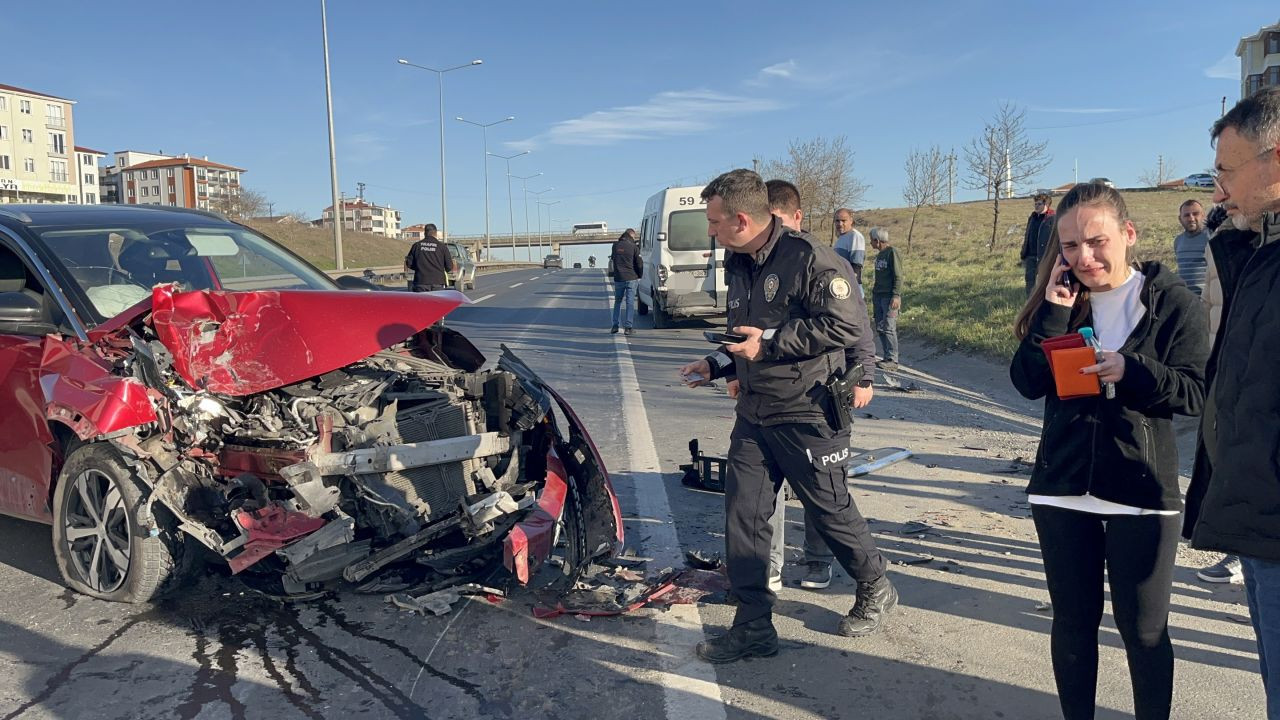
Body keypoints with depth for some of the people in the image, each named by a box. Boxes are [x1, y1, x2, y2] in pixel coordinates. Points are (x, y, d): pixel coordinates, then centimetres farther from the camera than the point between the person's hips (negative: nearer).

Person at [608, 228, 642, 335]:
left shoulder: (615, 246, 3)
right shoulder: (634, 247, -7)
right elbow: (639, 263, -5)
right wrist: (640, 275, 11)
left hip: (618, 278, 3)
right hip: (631, 278, -3)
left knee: (617, 301, 16)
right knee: (630, 302, 1)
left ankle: (615, 325, 14)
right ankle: (629, 327, -2)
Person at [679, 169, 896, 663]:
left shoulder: (807, 257, -16)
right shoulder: (737, 265, 10)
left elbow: (843, 326, -22)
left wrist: (770, 342, -22)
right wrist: (716, 364, 8)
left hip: (807, 414, -7)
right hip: (753, 414, 7)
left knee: (830, 510, 9)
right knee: (742, 515, 3)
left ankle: (875, 591, 36)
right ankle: (753, 626, 14)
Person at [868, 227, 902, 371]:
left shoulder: (893, 252, -9)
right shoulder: (879, 254, 17)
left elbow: (898, 277, -13)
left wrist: (896, 296, -19)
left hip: (889, 296, -9)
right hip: (878, 295, 9)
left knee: (888, 328, -11)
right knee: (879, 328, 7)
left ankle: (892, 360, -9)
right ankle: (887, 357, 13)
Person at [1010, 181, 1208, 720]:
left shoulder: (1172, 301, -4)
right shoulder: (1059, 300, 3)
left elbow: (1195, 393, -8)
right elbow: (1027, 383, -6)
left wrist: (1132, 369, -25)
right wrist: (1054, 312, -16)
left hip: (1142, 493, -2)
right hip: (1062, 490, 3)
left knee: (1144, 630, 9)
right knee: (1073, 621, 15)